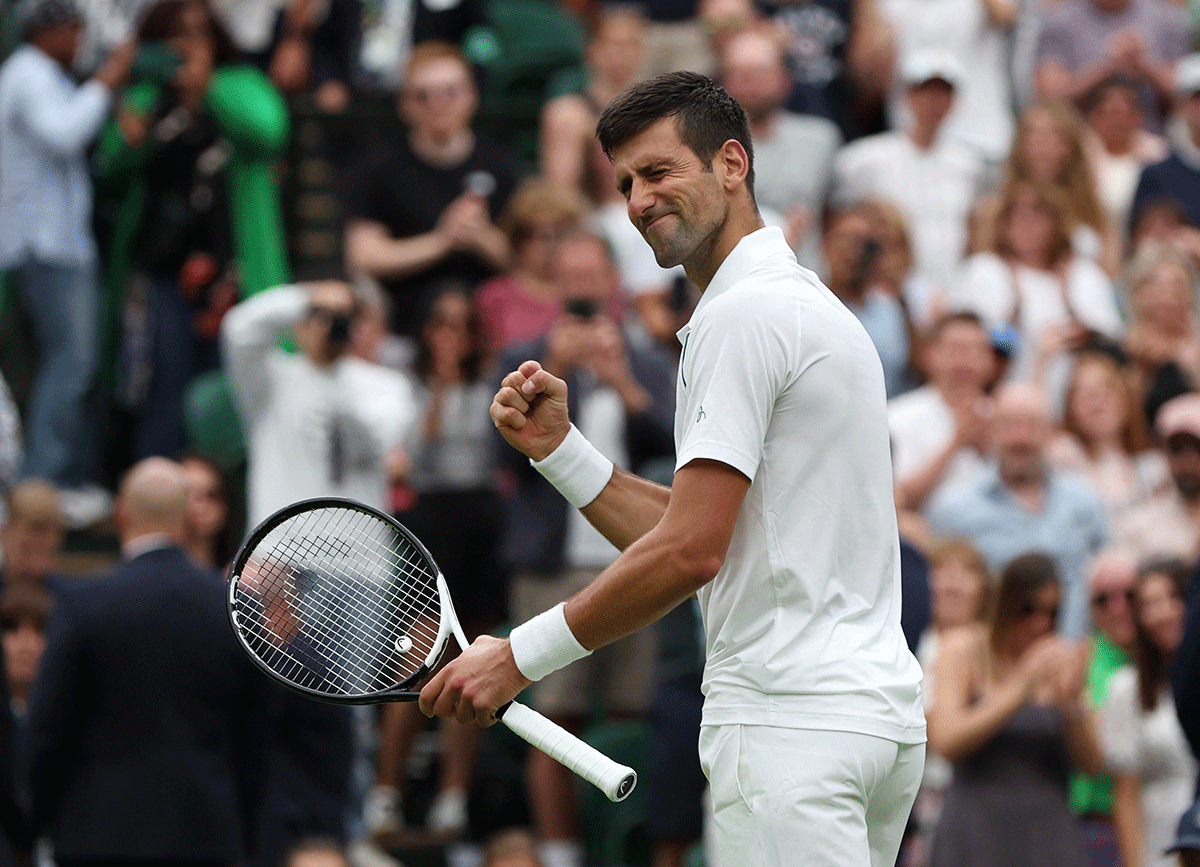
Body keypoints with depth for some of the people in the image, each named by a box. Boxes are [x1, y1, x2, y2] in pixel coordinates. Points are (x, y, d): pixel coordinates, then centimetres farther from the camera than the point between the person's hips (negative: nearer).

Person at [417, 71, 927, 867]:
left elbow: (690, 555, -17)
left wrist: (520, 657, -11)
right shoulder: (809, 304, 21)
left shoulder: (742, 315, -11)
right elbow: (687, 538, 18)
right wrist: (559, 448, 11)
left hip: (790, 720, -10)